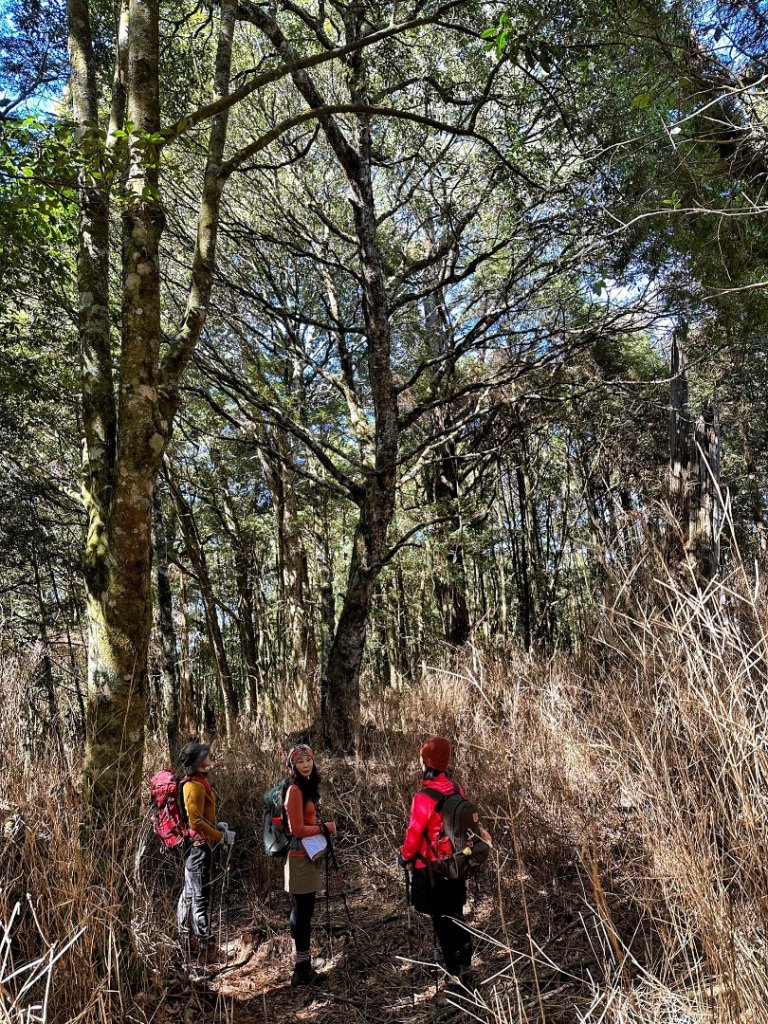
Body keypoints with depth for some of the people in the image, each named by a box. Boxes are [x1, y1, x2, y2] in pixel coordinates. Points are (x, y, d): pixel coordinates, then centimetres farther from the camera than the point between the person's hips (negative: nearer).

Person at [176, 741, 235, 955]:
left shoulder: (197, 782, 10)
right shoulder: (194, 786, -21)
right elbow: (196, 822, -24)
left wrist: (216, 825, 8)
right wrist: (221, 837, -18)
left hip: (196, 845, 10)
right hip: (198, 845, -10)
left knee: (190, 892, 20)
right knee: (201, 896, -1)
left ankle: (184, 936, 32)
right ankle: (205, 944, 7)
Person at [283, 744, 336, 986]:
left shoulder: (308, 786, 10)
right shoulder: (295, 790, -17)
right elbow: (297, 829, -18)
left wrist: (322, 827, 2)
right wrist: (325, 828, -10)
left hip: (309, 856, 9)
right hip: (300, 858, -9)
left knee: (303, 911, 15)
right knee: (302, 912, 0)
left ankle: (303, 965, 26)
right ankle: (301, 970, 10)